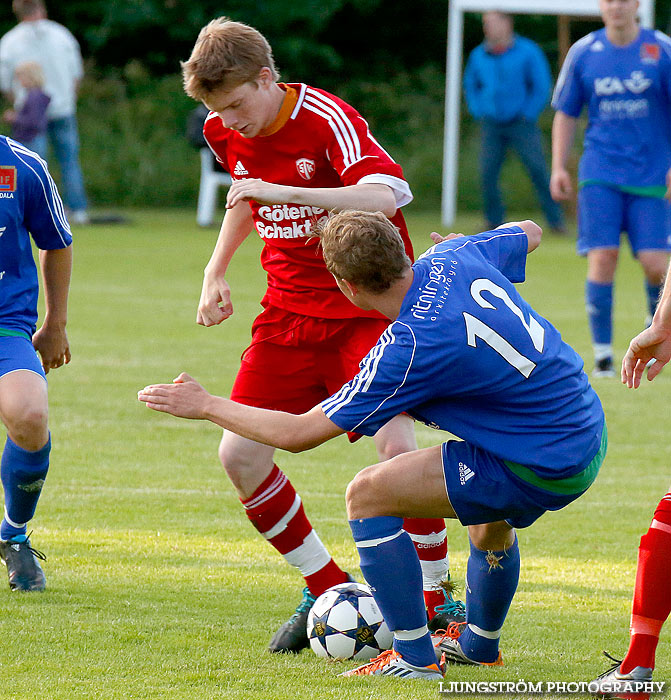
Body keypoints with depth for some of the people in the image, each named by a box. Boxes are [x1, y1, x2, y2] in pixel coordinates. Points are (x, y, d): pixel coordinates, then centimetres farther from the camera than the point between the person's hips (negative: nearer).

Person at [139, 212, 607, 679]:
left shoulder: (408, 349, -23)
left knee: (368, 496, -6)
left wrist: (206, 406, -4)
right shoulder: (454, 258, -4)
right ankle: (480, 644, 59)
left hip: (546, 471, -9)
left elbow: (299, 434, -16)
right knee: (487, 515, 38)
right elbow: (529, 233, 21)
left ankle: (415, 657, 3)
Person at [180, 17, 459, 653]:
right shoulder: (226, 132, 0)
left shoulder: (327, 120, -21)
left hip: (367, 307, -6)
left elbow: (385, 195, -38)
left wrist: (284, 191, -39)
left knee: (396, 444, -24)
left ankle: (435, 599, -6)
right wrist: (216, 272, 15)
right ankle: (327, 588, 13)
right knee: (239, 456, -4)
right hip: (289, 310, 7)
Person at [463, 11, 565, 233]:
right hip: (492, 126, 3)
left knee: (537, 169, -11)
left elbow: (542, 86, 0)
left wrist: (528, 114, -6)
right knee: (487, 173, -7)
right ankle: (494, 221, 6)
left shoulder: (527, 52, -4)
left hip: (521, 123, -3)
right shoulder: (478, 56, 8)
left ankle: (555, 220, -5)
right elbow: (470, 85, 23)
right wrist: (478, 112, 10)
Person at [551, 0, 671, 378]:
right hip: (601, 174, 1)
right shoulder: (583, 53, 4)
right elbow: (566, 113, 12)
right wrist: (559, 168, 4)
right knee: (602, 257, -11)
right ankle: (603, 353, -1)